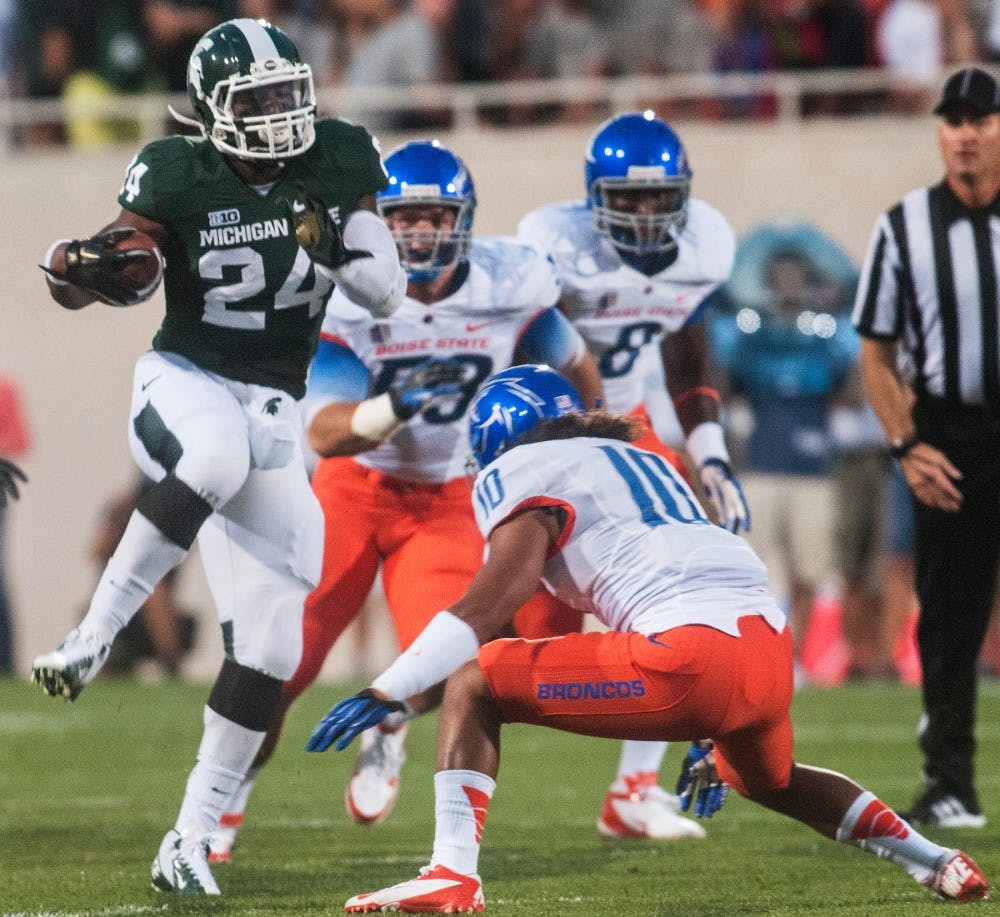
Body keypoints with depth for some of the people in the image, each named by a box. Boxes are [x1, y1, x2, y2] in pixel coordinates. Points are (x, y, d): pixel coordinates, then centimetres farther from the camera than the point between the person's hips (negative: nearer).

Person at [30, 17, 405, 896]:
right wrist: (86, 269, -20)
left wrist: (335, 250, -18)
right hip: (182, 383, -3)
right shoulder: (180, 177, -8)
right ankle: (96, 633, -33)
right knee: (217, 455, -43)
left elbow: (389, 290, 3)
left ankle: (193, 835, 6)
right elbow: (123, 273, 3)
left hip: (272, 412, 3)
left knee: (269, 642, -5)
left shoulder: (338, 163, 0)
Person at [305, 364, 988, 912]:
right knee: (764, 777, 39)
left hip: (693, 656, -8)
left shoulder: (523, 472, 9)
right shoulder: (641, 460, 33)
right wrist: (709, 743, 42)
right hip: (774, 651, 8)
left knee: (473, 685, 3)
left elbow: (487, 607, -6)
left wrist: (386, 694, -6)